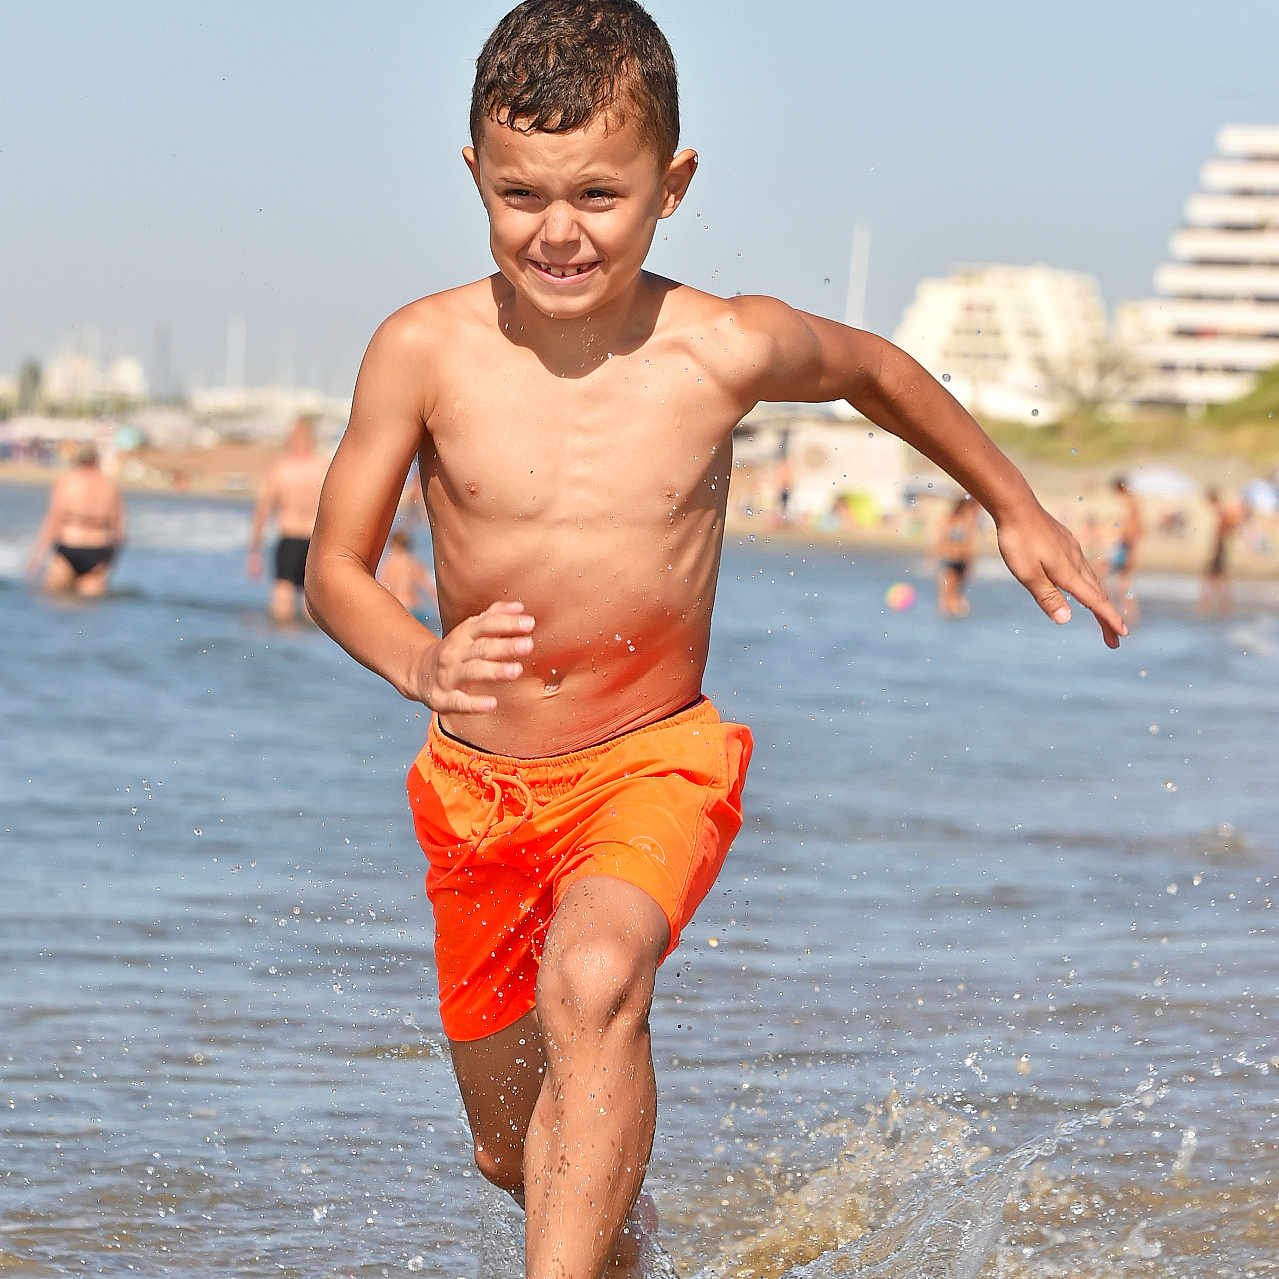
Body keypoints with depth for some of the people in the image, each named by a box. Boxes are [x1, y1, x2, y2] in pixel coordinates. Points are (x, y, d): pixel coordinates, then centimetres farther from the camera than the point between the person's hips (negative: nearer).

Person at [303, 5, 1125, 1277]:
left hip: (655, 761, -2)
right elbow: (335, 565, -8)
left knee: (593, 981, -36)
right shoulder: (424, 350, -15)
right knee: (514, 1152, 17)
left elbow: (874, 369, 7)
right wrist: (419, 661, -30)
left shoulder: (729, 351, -15)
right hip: (477, 784, 2)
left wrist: (1017, 513, 18)